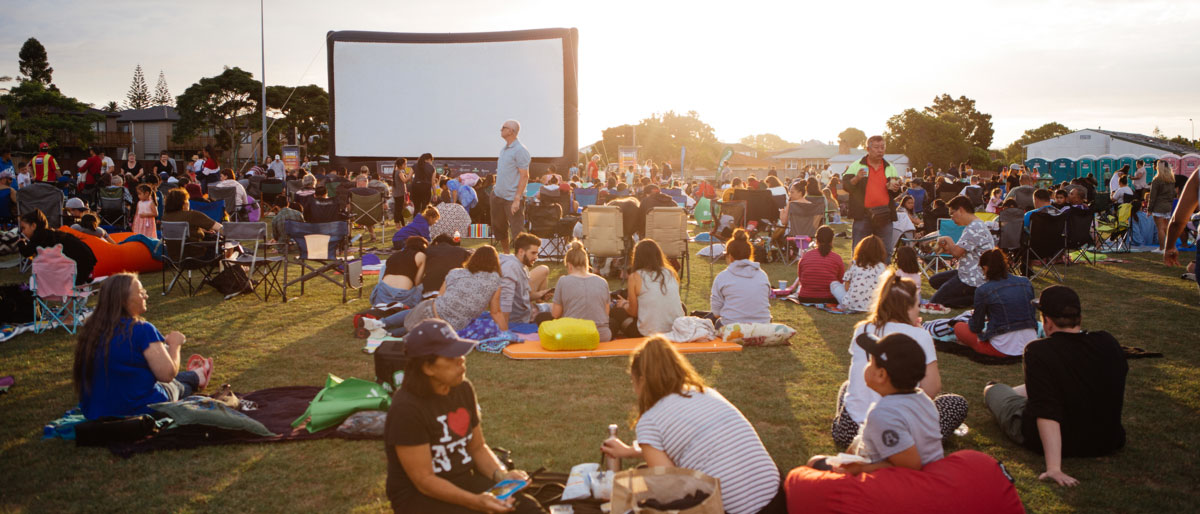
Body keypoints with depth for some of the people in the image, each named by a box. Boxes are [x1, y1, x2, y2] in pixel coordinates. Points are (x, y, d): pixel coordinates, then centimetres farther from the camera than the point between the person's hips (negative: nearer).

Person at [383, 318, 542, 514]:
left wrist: (501, 475, -7)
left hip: (467, 480, 7)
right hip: (419, 498, -6)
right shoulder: (406, 409, -20)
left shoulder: (463, 389, 3)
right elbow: (424, 480, -19)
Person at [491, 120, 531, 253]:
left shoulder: (520, 151, -14)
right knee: (499, 228, 18)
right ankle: (506, 255, 33)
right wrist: (495, 189, 13)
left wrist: (517, 199, -22)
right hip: (498, 195, 9)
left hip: (512, 198, -9)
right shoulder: (504, 149, 12)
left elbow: (524, 176, -18)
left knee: (517, 232, -6)